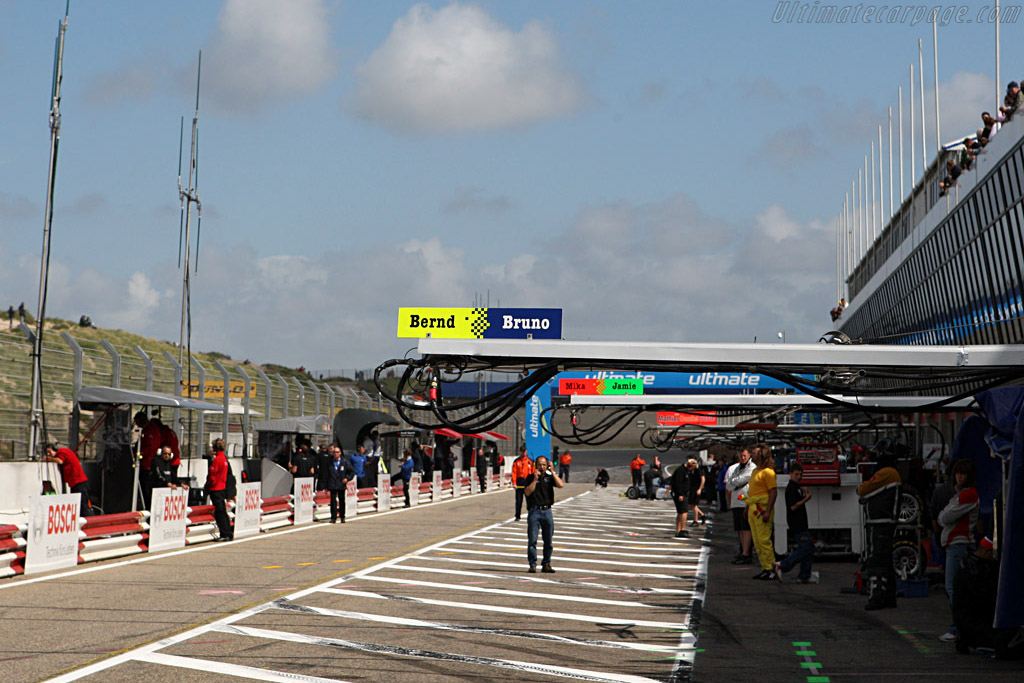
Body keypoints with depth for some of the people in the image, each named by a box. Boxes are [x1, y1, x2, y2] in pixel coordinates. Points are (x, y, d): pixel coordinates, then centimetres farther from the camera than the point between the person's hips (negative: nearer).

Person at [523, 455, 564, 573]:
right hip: (534, 511, -2)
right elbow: (528, 492, -7)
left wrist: (552, 472, -7)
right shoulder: (531, 477, 5)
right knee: (532, 540, -6)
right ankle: (533, 565, -2)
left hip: (547, 511, 2)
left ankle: (546, 564, 14)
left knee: (548, 541, 5)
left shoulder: (550, 477, 9)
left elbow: (561, 485, -8)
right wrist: (535, 479, -13)